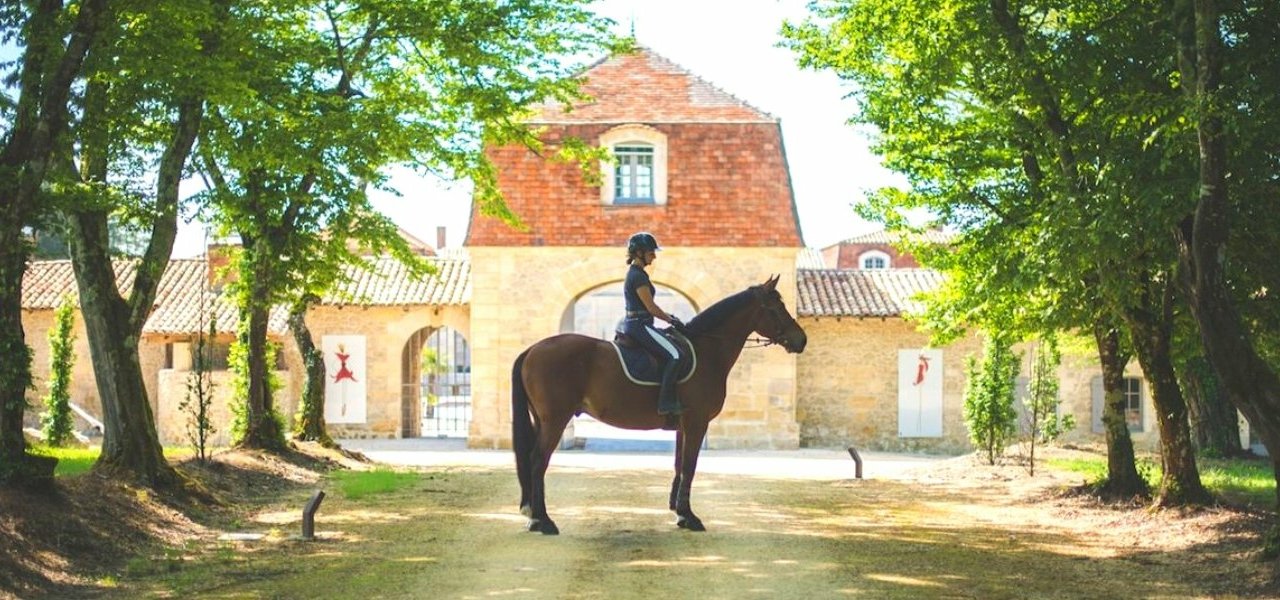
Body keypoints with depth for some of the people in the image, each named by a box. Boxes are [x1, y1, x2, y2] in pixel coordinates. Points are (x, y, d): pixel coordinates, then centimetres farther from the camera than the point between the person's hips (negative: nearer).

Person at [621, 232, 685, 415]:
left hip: (633, 324, 11)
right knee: (674, 355, -18)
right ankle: (666, 402, -22)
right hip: (640, 325, -11)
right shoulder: (638, 276, -15)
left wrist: (669, 317, 15)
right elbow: (651, 307, -15)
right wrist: (671, 320, -4)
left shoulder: (635, 273, 16)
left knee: (671, 353, 18)